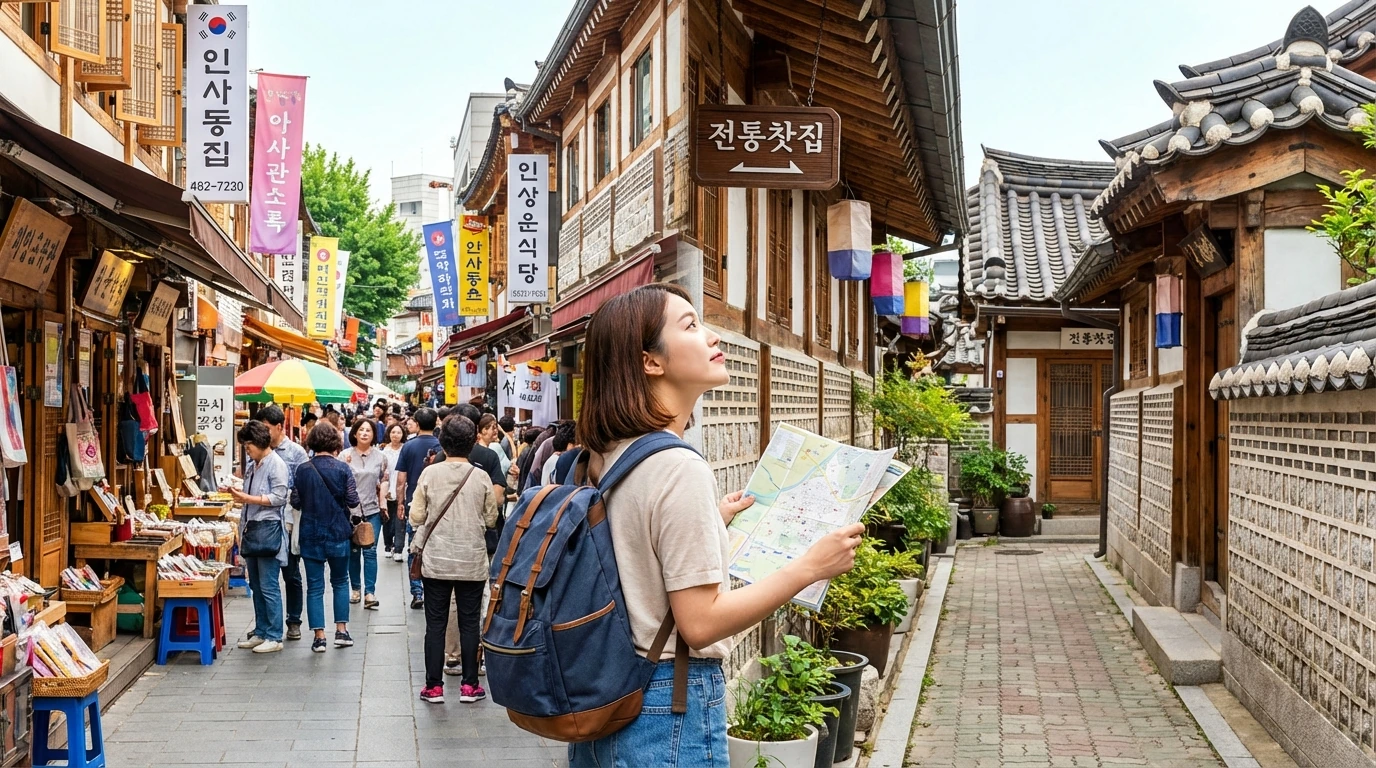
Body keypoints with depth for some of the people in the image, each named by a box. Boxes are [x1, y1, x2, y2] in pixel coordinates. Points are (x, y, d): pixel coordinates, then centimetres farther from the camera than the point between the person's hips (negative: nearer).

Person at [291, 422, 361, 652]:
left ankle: (319, 636, 5)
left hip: (311, 534, 1)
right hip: (338, 532, -1)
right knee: (340, 582, 16)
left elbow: (296, 502, 0)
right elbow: (353, 501, -8)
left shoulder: (303, 470, -4)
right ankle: (341, 629, 12)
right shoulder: (342, 468, -9)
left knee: (314, 586, 5)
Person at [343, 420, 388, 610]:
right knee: (353, 551, 10)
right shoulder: (345, 455, -2)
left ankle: (369, 592, -5)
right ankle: (355, 588, 23)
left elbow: (385, 480, 9)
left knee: (370, 551, -4)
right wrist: (345, 466, -19)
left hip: (373, 510, 0)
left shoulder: (380, 456, 4)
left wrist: (382, 500, 0)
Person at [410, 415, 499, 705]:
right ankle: (469, 685, 13)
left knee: (436, 624, 7)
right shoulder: (480, 477, -6)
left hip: (436, 561, 0)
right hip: (472, 562, 0)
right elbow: (491, 519, 2)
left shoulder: (430, 473, -7)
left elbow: (416, 517, -4)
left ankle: (434, 686, 10)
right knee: (469, 623, 9)